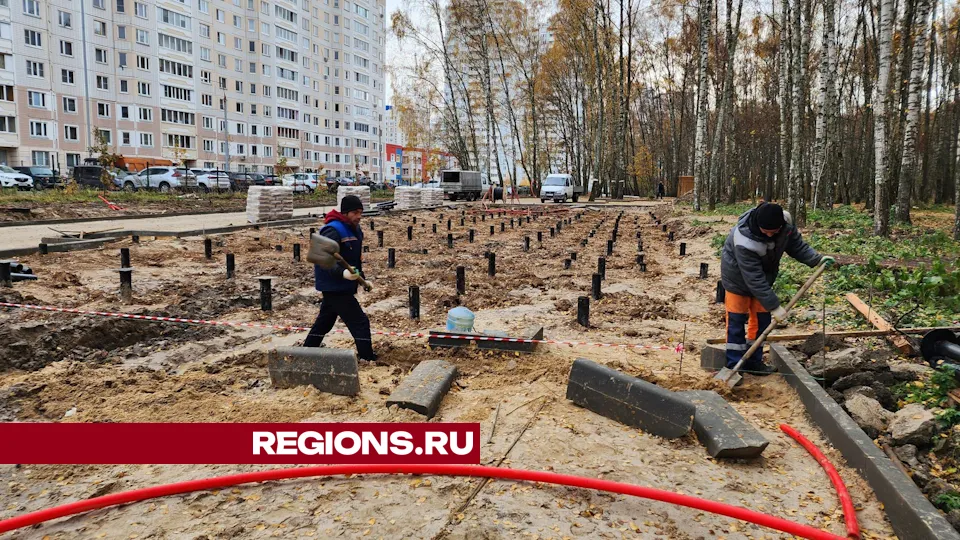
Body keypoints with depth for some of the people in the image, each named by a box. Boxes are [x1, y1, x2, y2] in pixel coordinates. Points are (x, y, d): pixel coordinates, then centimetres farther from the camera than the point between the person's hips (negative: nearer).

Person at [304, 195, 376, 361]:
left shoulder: (354, 229, 10)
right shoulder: (333, 231, -20)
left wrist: (360, 275, 17)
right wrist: (342, 273, -42)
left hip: (341, 286, 10)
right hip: (335, 287, -10)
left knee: (324, 322, 20)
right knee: (360, 322, -8)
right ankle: (367, 358, -3)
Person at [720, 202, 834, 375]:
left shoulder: (786, 221, -23)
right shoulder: (744, 241, -41)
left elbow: (797, 245, -3)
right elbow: (754, 279, -36)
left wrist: (817, 259, -18)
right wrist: (774, 306, -33)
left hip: (764, 275, 6)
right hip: (738, 278, -6)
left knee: (761, 318, 9)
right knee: (737, 320, -3)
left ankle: (753, 362, 21)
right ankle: (734, 366, 5)